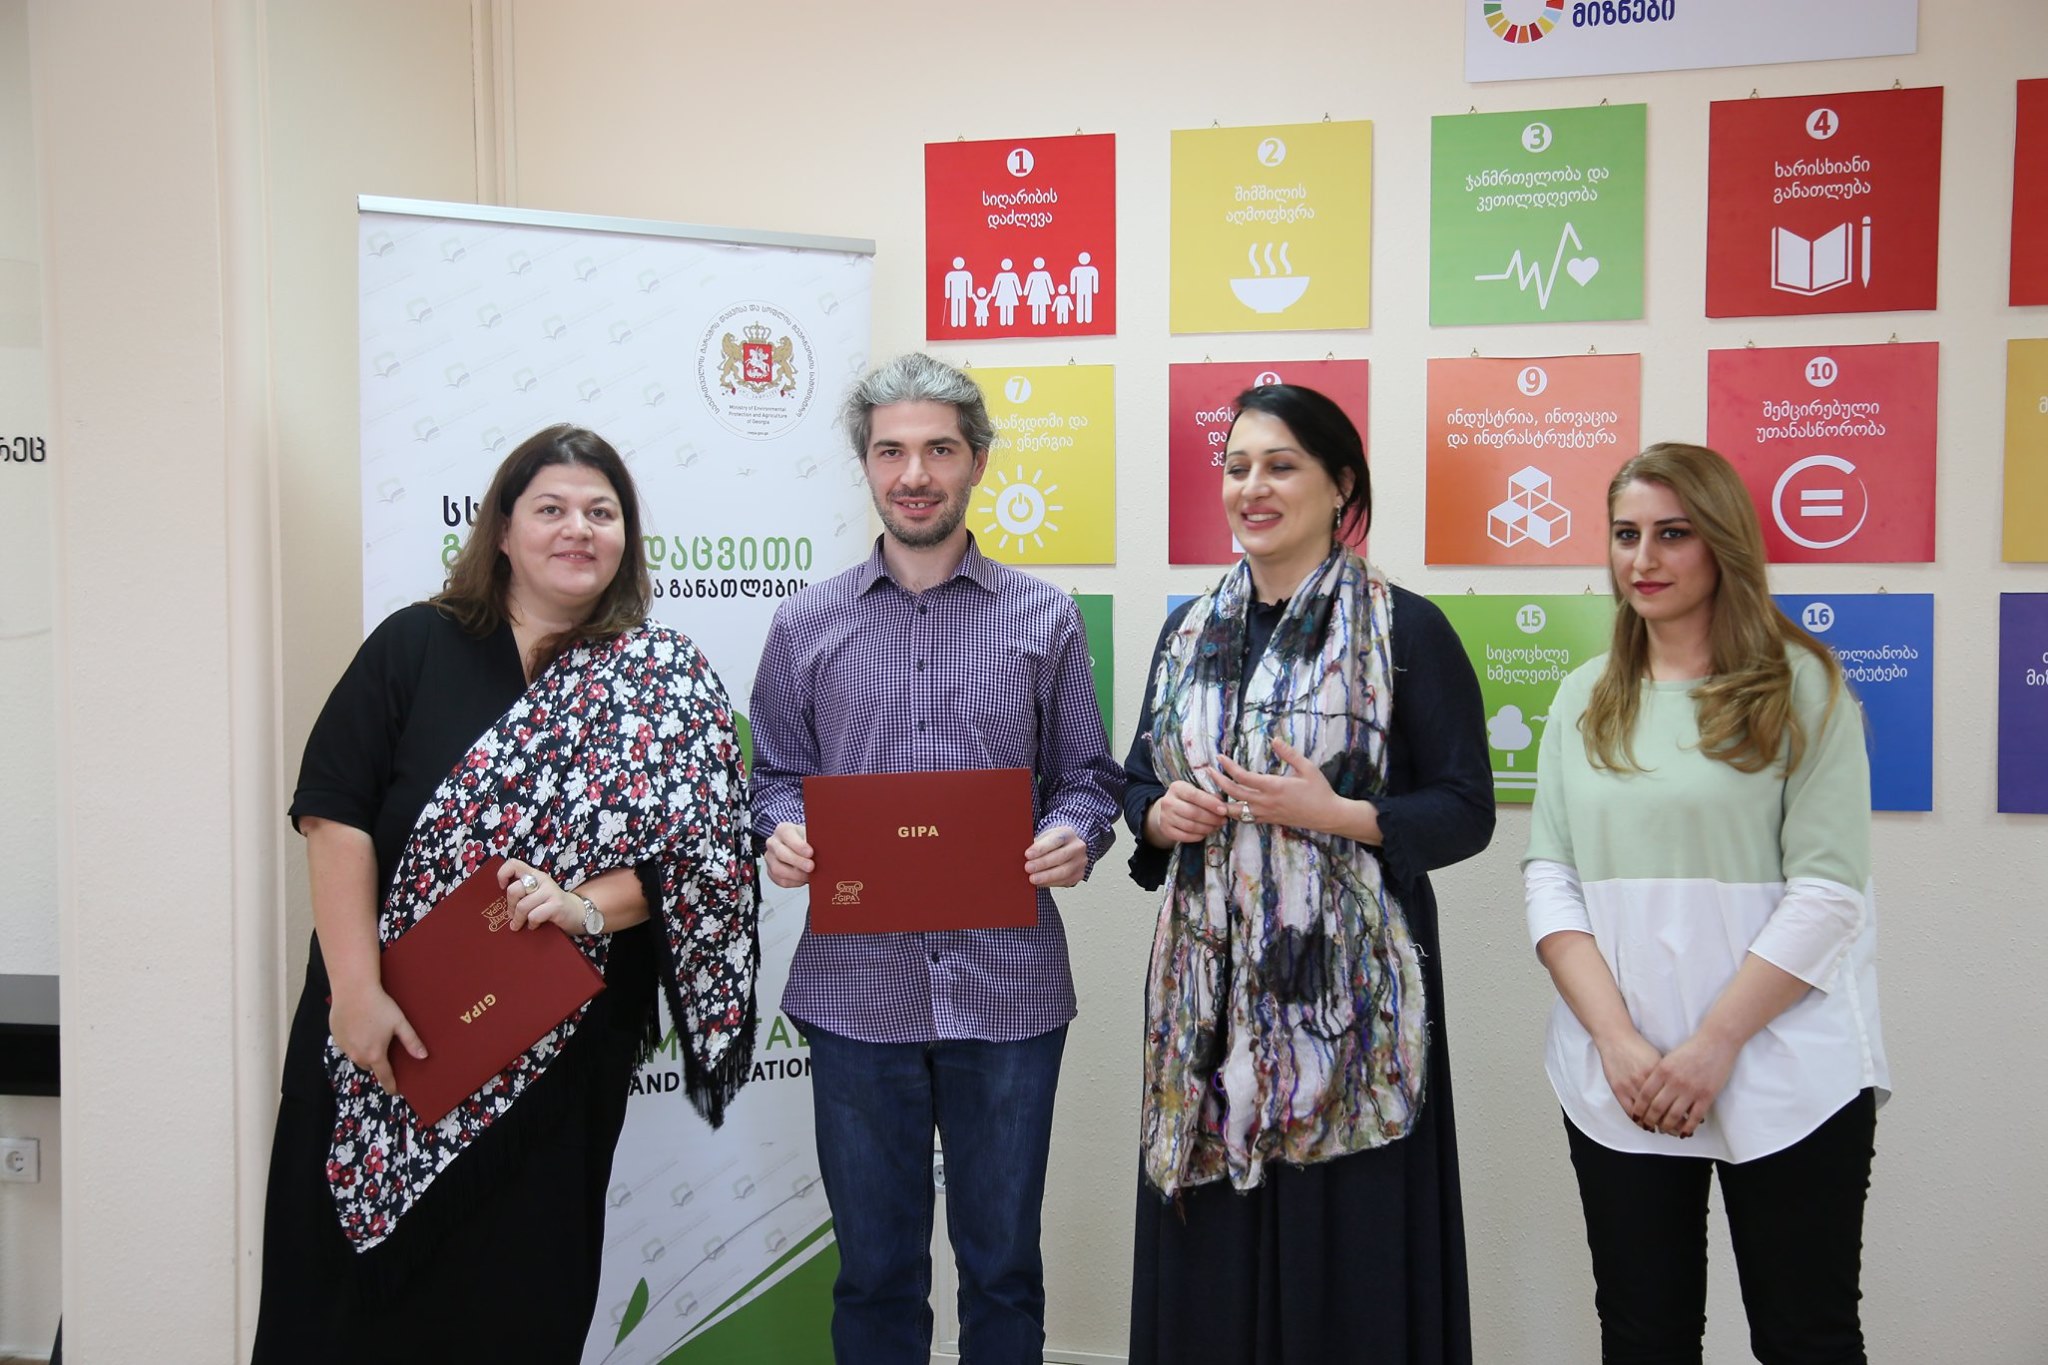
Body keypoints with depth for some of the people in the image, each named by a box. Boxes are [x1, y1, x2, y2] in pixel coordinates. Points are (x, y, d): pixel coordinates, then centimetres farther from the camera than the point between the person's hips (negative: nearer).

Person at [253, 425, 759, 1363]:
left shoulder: (669, 679, 1)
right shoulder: (415, 647, 2)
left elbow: (704, 850, -4)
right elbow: (335, 815, -5)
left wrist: (587, 907, -19)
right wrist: (356, 989, -13)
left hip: (555, 1053, 0)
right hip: (383, 1038, 1)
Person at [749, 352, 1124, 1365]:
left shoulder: (1044, 618, 4)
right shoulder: (807, 624, 6)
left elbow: (1086, 777, 6)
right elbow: (775, 776, 10)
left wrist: (1074, 836, -15)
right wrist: (783, 834, -11)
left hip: (1007, 986, 0)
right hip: (856, 986, 1)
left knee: (1002, 1264, 13)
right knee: (874, 1267, 13)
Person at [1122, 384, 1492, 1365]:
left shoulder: (1405, 630, -5)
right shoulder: (1191, 629, 11)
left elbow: (1466, 810, -5)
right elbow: (1138, 779, 18)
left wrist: (1334, 815, -19)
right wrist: (1159, 813, -4)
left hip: (1345, 984, -4)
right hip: (1206, 986, 5)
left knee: (1342, 1256, 2)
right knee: (1208, 1257, 9)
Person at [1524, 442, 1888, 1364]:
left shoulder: (1800, 686, -1)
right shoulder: (1584, 698, 10)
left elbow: (1826, 890, -8)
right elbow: (1549, 877, 4)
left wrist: (1713, 1046, -15)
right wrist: (1619, 1040, -9)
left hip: (1785, 1079, -3)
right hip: (1615, 1081, 3)